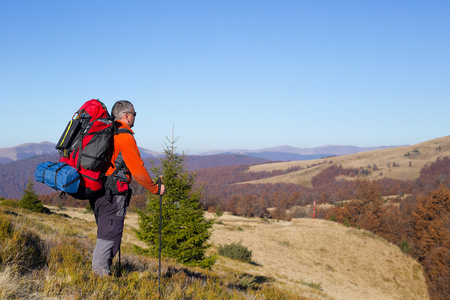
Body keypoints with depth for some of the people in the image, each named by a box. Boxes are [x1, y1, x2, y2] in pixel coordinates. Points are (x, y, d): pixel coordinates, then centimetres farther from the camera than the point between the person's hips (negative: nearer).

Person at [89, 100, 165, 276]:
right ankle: (100, 272, -1)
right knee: (109, 235, -4)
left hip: (97, 190, 9)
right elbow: (137, 169, -14)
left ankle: (99, 273, 21)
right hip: (113, 194, -9)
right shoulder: (124, 137, -13)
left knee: (106, 233, 17)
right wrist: (155, 189, -3)